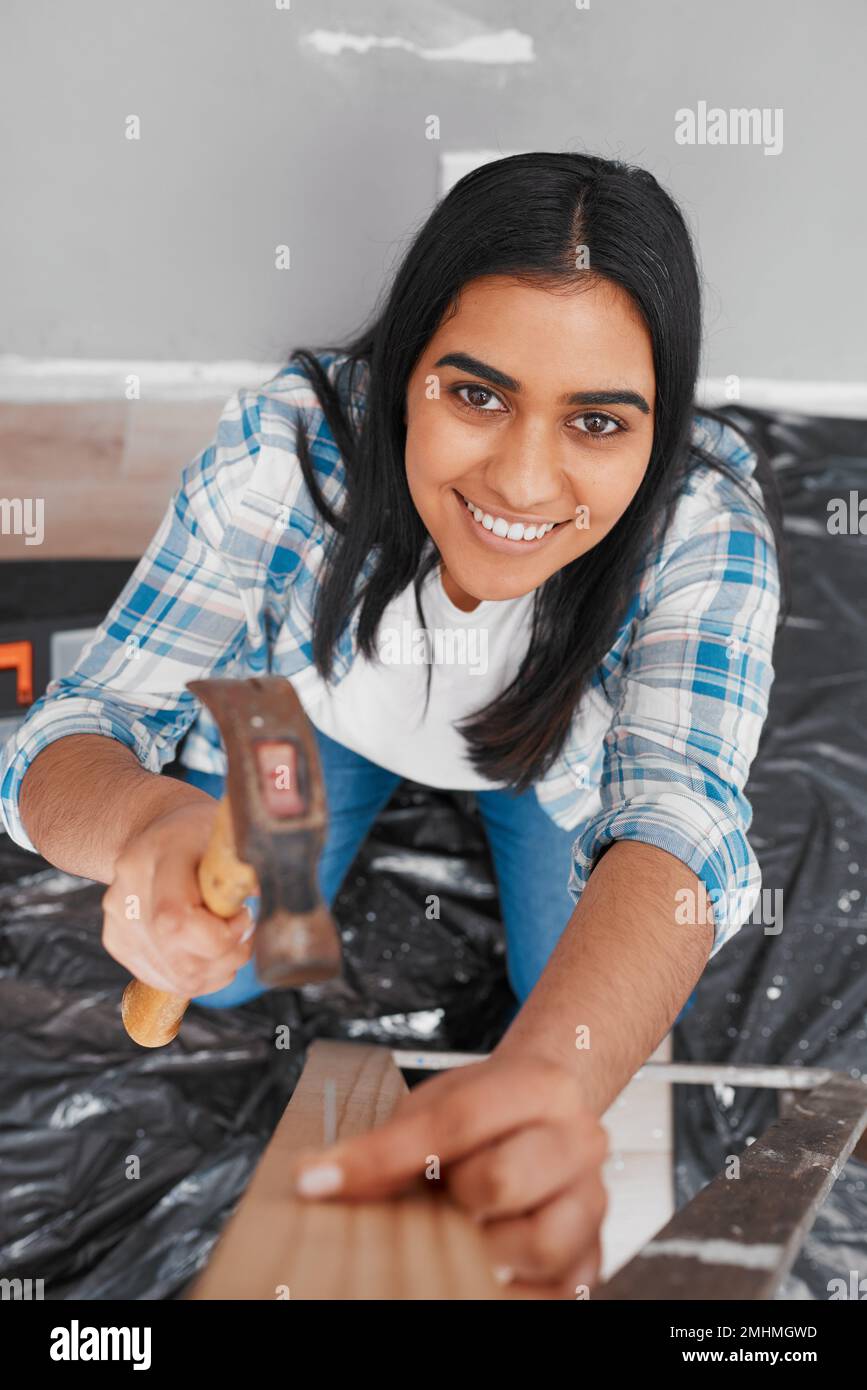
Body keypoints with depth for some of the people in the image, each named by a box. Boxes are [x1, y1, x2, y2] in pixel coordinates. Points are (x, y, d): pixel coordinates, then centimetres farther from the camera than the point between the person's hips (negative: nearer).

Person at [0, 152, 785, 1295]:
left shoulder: (707, 527, -38)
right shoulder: (291, 449, -38)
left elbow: (683, 816, -51)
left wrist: (549, 1076, -73)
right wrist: (149, 822, -62)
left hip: (557, 765, 0)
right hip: (321, 723, 1)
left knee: (614, 1015, -4)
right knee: (211, 970, 1)